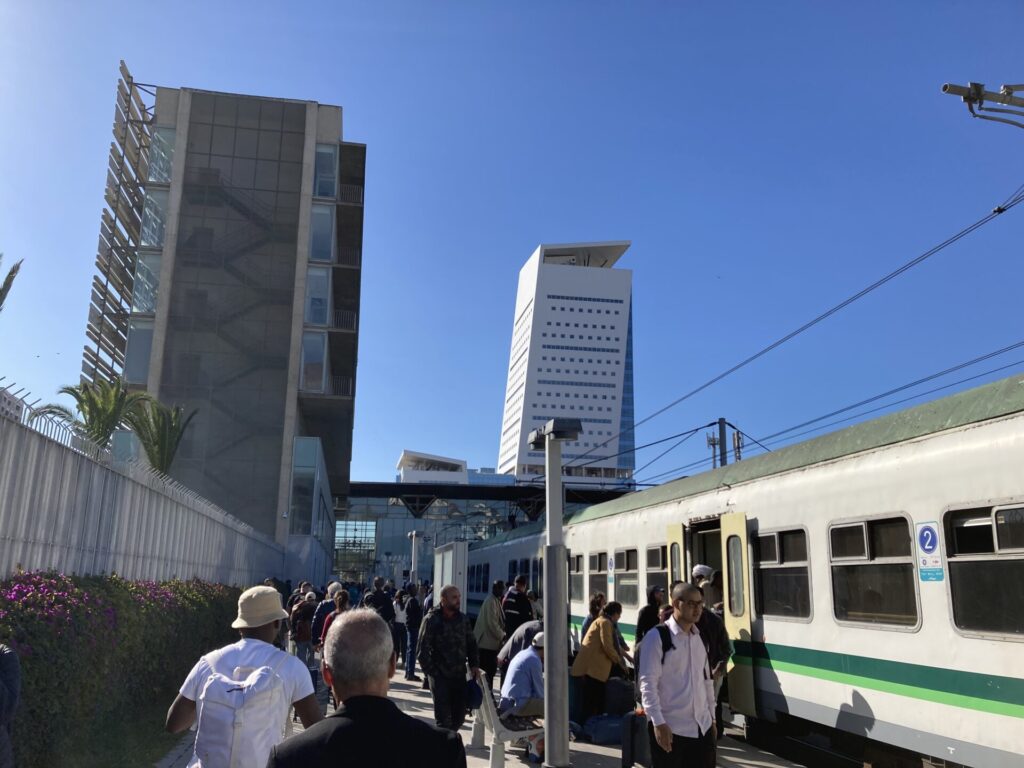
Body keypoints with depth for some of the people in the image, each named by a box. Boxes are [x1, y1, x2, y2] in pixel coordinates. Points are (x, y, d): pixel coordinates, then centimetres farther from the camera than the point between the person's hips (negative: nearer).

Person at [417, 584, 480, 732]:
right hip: (440, 676, -5)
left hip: (459, 675, 5)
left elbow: (471, 643, 17)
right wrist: (432, 672, -11)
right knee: (443, 717, -3)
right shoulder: (432, 620, -9)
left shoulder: (463, 619, 7)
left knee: (459, 715, 10)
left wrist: (474, 664, 4)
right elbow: (423, 650, -8)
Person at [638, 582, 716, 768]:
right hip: (670, 728, -6)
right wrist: (658, 723, -19)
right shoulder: (657, 637, -11)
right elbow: (648, 684, -15)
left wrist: (711, 716, 16)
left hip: (702, 726, 6)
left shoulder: (700, 637, 10)